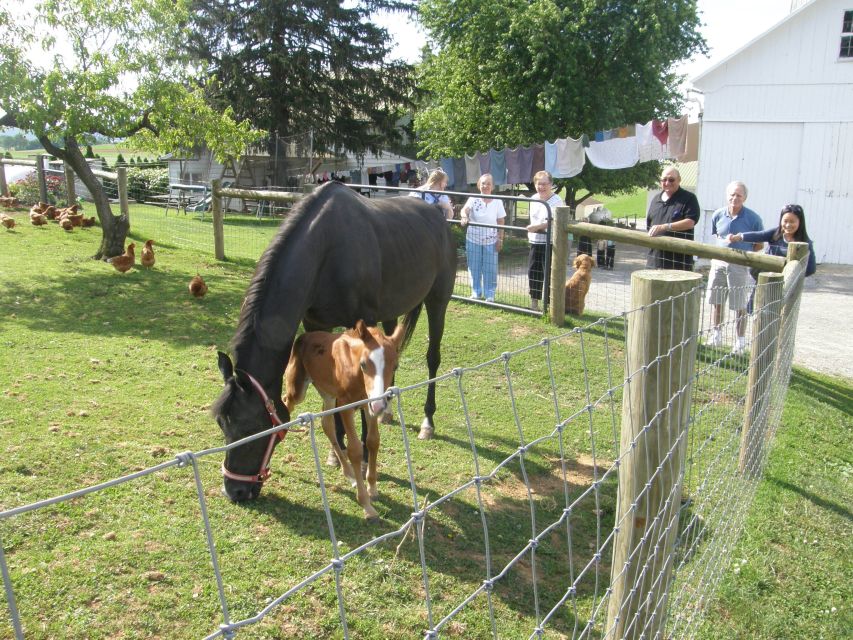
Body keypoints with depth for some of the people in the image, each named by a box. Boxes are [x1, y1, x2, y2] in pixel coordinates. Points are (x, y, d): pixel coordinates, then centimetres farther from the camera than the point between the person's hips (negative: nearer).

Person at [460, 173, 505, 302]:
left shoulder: (497, 202, 0)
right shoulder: (473, 199, -3)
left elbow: (501, 222, 2)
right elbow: (464, 209, -20)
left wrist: (500, 239, -1)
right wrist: (464, 217, -43)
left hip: (491, 241, 0)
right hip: (473, 239, 0)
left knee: (490, 269, 3)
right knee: (474, 268, 8)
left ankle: (490, 294, 14)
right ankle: (476, 292, 22)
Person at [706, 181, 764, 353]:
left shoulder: (753, 218, -8)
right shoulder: (718, 215, 1)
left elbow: (759, 244, 1)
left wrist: (744, 253, -9)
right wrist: (725, 241, 2)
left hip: (740, 266, -4)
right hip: (718, 262, 4)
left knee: (740, 307, 3)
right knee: (716, 302, 12)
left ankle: (740, 341, 15)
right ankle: (716, 336, 27)